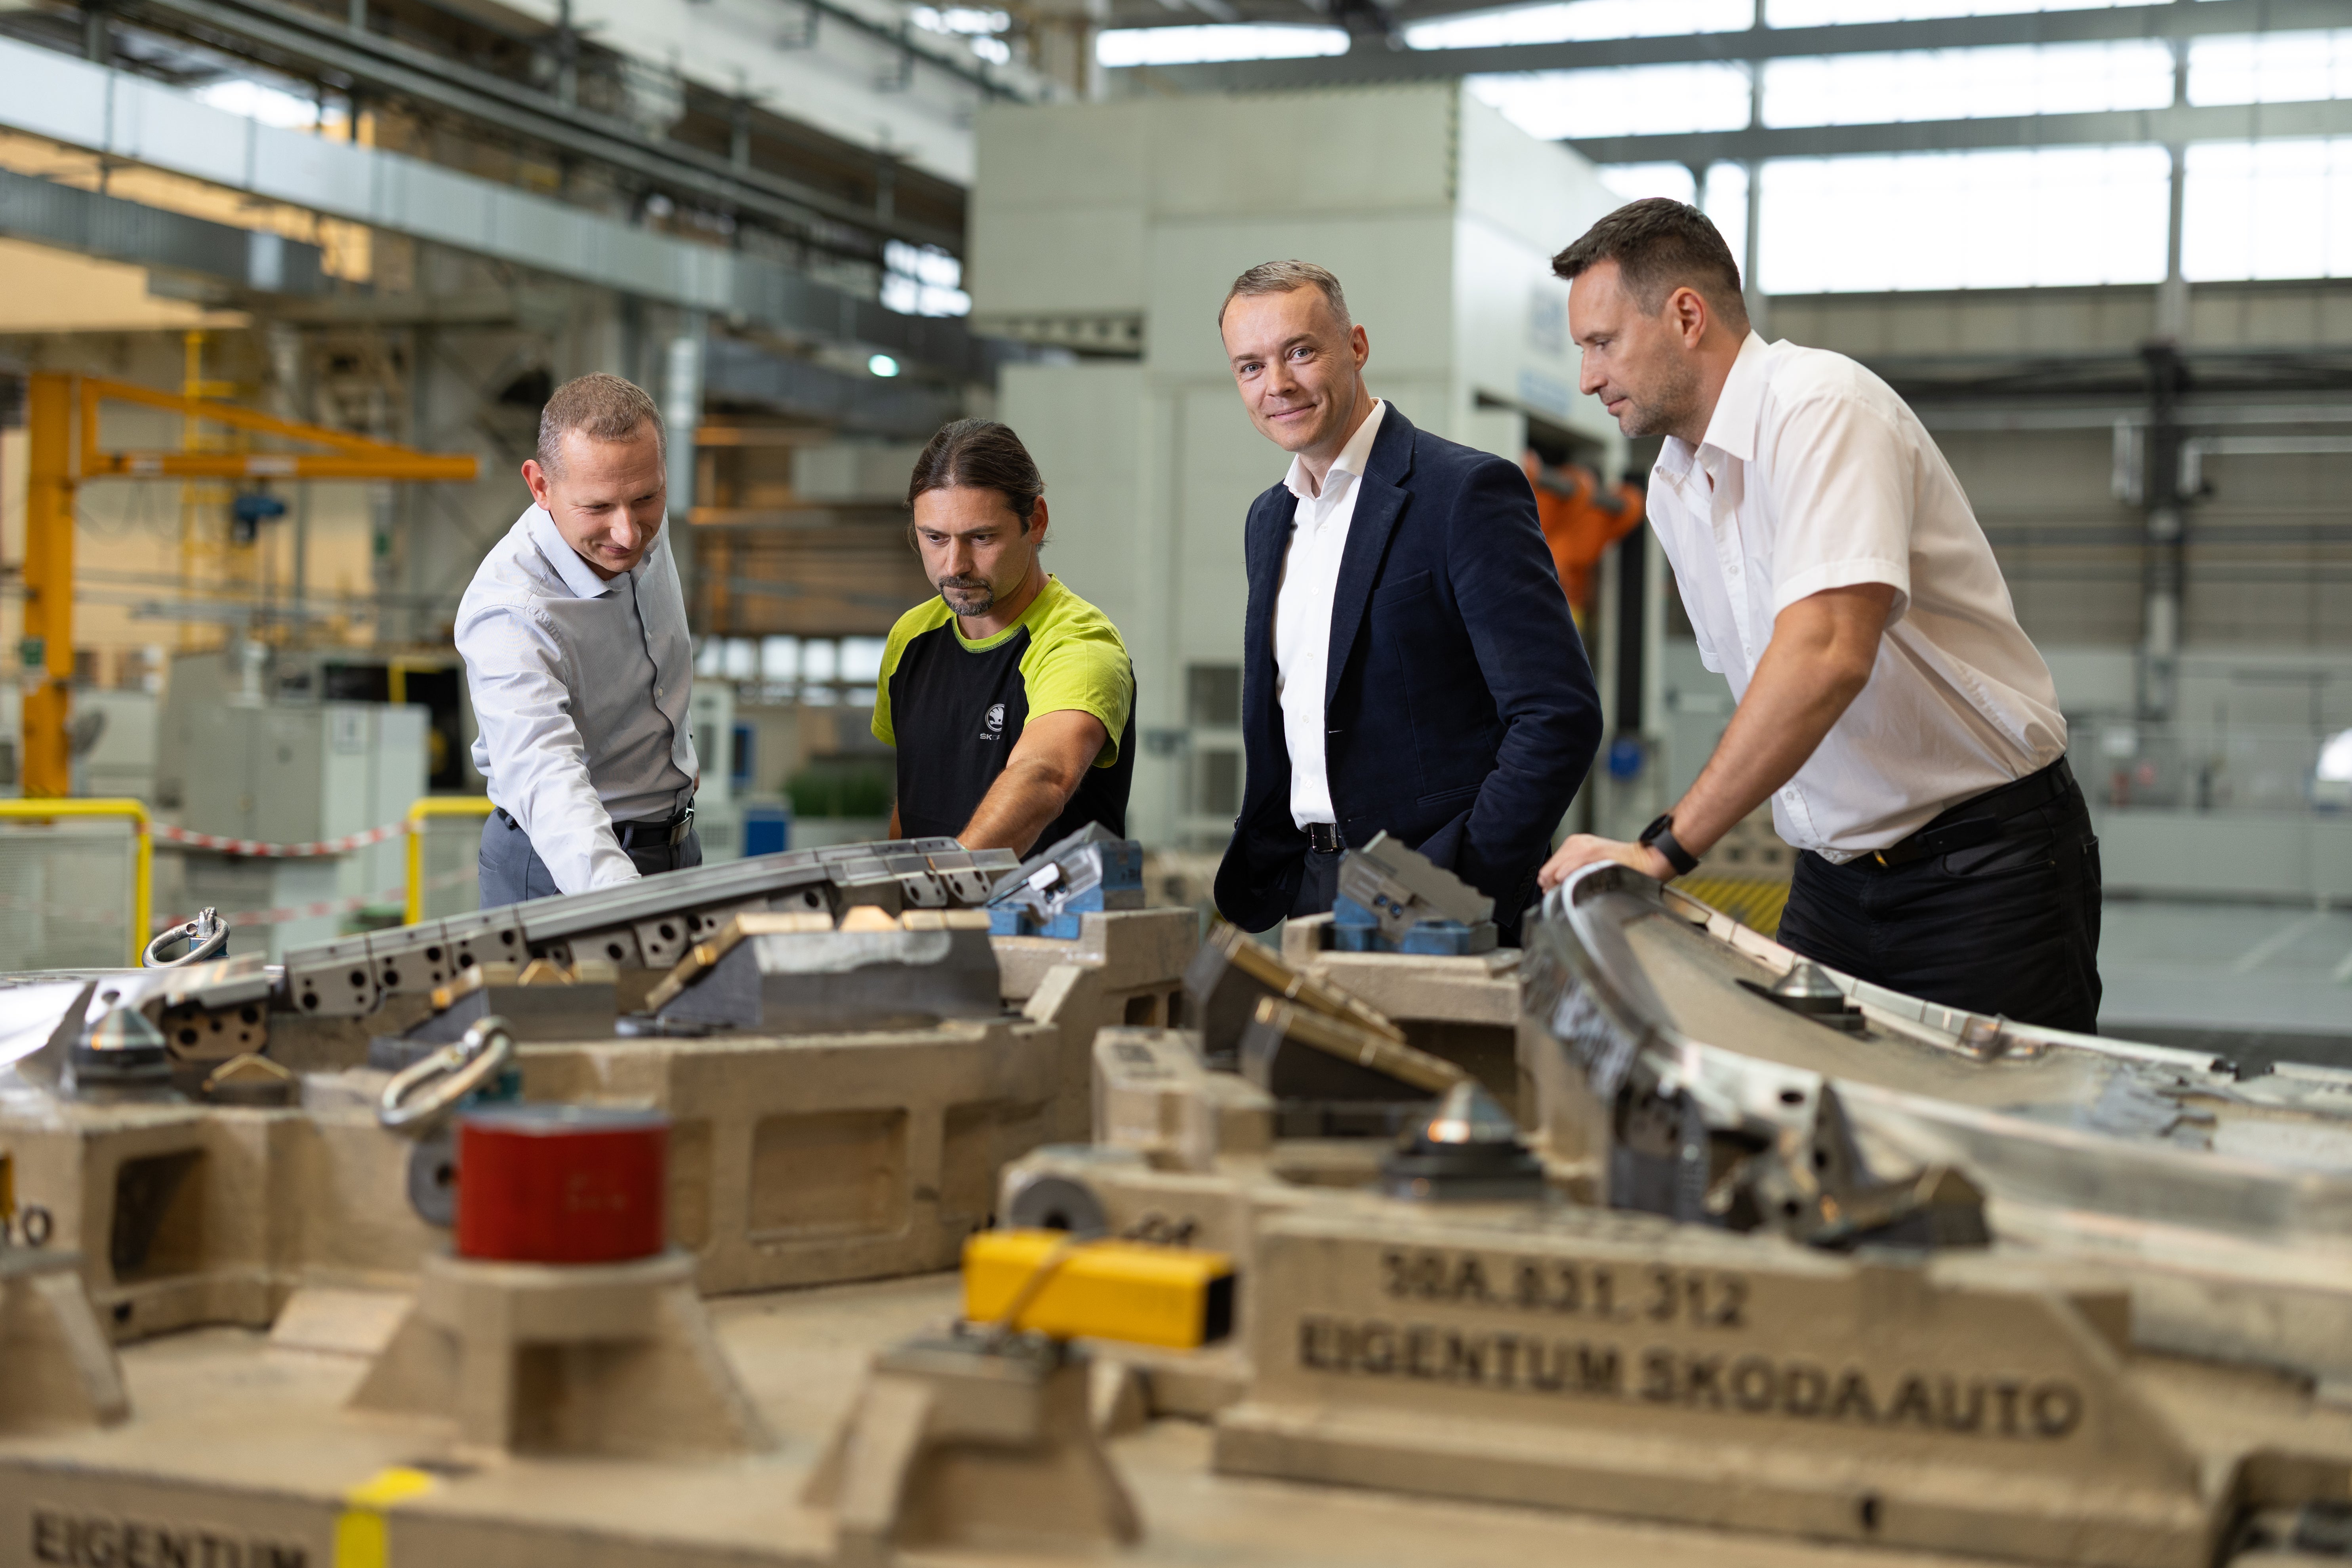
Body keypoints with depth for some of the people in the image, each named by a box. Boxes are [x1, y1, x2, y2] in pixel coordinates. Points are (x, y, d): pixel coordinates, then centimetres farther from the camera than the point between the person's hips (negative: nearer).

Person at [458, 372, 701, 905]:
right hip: (560, 874, -6)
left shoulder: (642, 526, -9)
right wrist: (621, 905, -61)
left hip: (676, 842, 7)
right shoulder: (509, 615, -33)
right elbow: (546, 779, -45)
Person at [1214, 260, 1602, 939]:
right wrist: (1252, 893, 11)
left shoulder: (1467, 490, -9)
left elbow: (1561, 715, -15)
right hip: (1302, 894, 6)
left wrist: (1461, 890, -20)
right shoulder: (1269, 521, 15)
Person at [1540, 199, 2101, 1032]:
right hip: (1834, 877, 7)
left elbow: (1826, 655, -31)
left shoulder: (1823, 407, -18)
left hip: (1983, 864, -7)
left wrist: (1663, 852, -33)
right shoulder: (1673, 488, 10)